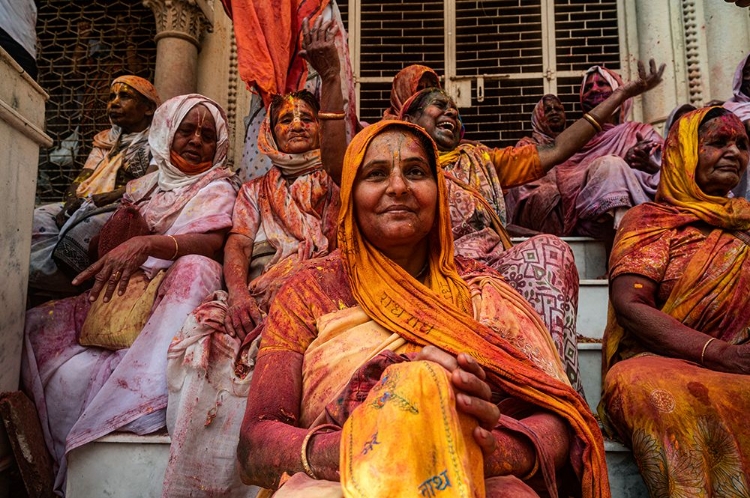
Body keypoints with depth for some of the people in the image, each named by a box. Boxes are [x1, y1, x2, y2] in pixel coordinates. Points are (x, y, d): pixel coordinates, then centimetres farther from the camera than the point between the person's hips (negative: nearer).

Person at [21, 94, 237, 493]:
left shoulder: (217, 189, 7)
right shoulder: (141, 187, 21)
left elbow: (213, 241, -15)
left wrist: (148, 244, -32)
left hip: (171, 294, -4)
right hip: (118, 299, 5)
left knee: (195, 267, -37)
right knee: (36, 327, -19)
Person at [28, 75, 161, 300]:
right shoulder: (104, 139, 26)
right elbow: (82, 179, 16)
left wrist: (95, 199, -17)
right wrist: (72, 201, -8)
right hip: (84, 208, 6)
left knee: (82, 229, -37)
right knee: (35, 221, -23)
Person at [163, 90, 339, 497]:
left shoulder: (334, 185, 24)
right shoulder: (254, 191, 26)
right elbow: (238, 242, 9)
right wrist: (237, 293, -10)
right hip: (257, 300, 2)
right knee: (210, 342, -30)